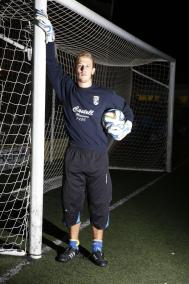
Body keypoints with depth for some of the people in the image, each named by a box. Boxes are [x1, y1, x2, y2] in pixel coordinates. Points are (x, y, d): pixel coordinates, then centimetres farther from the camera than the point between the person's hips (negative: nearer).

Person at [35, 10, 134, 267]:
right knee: (71, 202, 8)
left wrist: (127, 124, 3)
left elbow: (125, 107, 20)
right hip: (74, 157, 1)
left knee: (100, 204, 4)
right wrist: (49, 37, 3)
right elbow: (52, 66, 7)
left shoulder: (105, 95, 4)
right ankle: (73, 246, 24)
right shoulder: (66, 88, 4)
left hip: (98, 157, 0)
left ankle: (97, 248, 19)